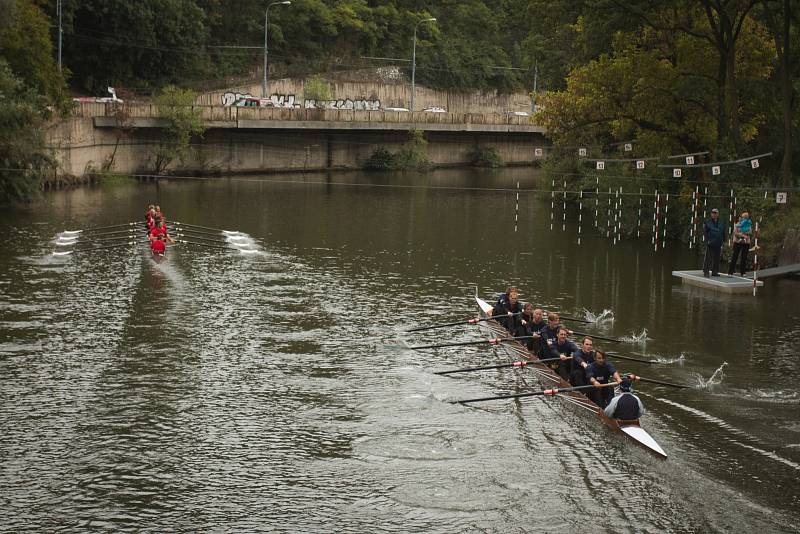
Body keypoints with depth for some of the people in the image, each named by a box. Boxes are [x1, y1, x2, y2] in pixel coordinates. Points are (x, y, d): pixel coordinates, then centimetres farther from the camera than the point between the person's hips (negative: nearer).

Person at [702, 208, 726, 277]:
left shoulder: (721, 223, 13)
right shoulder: (708, 223, 3)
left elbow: (723, 234, 17)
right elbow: (705, 232, -1)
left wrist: (723, 242, 9)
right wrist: (707, 240, -10)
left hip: (718, 245, 4)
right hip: (710, 244, -4)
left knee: (716, 258, 7)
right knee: (708, 258, -7)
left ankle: (715, 272, 14)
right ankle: (706, 272, -5)